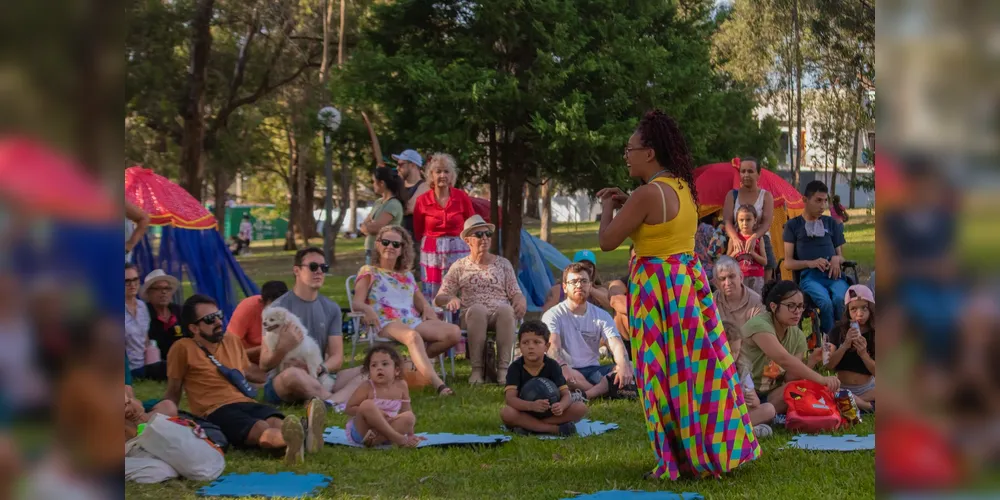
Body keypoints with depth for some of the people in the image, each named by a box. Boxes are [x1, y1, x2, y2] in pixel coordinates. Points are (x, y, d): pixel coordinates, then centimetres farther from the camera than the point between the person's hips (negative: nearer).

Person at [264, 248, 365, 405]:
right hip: (281, 383, -6)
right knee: (293, 374, -40)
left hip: (319, 379, 6)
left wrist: (320, 369, -19)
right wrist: (283, 348, -30)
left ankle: (329, 403, -39)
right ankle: (342, 402, -27)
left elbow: (337, 358, 4)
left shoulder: (331, 309, 10)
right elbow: (264, 364, -9)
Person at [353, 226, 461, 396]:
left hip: (413, 321, 6)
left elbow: (421, 302, 24)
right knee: (413, 336, -41)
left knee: (454, 332, -19)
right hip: (386, 323, -6)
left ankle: (421, 361, -5)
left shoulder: (407, 275, 29)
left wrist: (428, 309, -2)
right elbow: (357, 303, 0)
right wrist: (368, 309, -25)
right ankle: (438, 384, -56)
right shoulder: (369, 272, 14)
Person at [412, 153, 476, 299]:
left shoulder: (461, 197, 0)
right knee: (431, 299, 0)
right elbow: (417, 232, 10)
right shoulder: (422, 200, -1)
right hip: (431, 253, 0)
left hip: (457, 252, 0)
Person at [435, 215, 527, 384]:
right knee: (477, 309, -39)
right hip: (471, 316, -1)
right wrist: (451, 299, -12)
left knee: (506, 309, -37)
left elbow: (516, 293, 15)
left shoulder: (503, 264, 20)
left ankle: (503, 368, -39)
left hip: (502, 315, 1)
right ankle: (476, 369, -36)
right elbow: (439, 298, 13)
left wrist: (521, 300, -11)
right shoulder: (459, 267, 16)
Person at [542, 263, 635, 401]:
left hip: (593, 371, 4)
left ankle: (585, 395, -37)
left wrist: (624, 366, -30)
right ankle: (607, 390, -27)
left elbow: (616, 344, -7)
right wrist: (564, 367, -43)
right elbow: (553, 347, -20)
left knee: (630, 367, -22)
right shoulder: (553, 315, -3)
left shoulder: (602, 315, 9)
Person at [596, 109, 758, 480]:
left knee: (667, 372, 0)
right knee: (695, 365, 14)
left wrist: (608, 209, 4)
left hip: (659, 289, -8)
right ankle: (716, 449, 21)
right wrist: (627, 204, 17)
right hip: (689, 280, 8)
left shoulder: (648, 193, -19)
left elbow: (607, 241, -14)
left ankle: (682, 461, 6)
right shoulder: (683, 187, 8)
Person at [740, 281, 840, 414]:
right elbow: (784, 359, -35)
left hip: (772, 395, 8)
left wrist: (812, 361, -21)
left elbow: (789, 378, -5)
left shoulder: (798, 336, 4)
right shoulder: (759, 325, -20)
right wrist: (821, 379, -40)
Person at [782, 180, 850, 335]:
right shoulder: (793, 225, 14)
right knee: (826, 302, -36)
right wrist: (810, 263, -10)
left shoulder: (831, 224, 22)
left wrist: (837, 259, -2)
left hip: (833, 275, 2)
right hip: (810, 277, -2)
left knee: (840, 299, -35)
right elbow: (788, 263, 9)